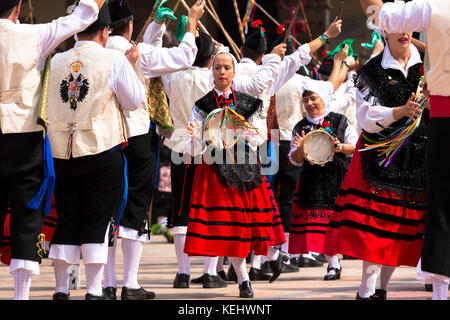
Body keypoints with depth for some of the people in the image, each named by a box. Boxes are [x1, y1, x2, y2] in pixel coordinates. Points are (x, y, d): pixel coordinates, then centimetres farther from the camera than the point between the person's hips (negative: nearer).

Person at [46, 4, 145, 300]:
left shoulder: (57, 62, 6)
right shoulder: (114, 59, -6)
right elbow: (134, 101, 1)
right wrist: (132, 66, 12)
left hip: (62, 151, 4)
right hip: (103, 150, -4)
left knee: (66, 221, 9)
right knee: (98, 222, 2)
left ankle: (61, 290, 10)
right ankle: (94, 290, 1)